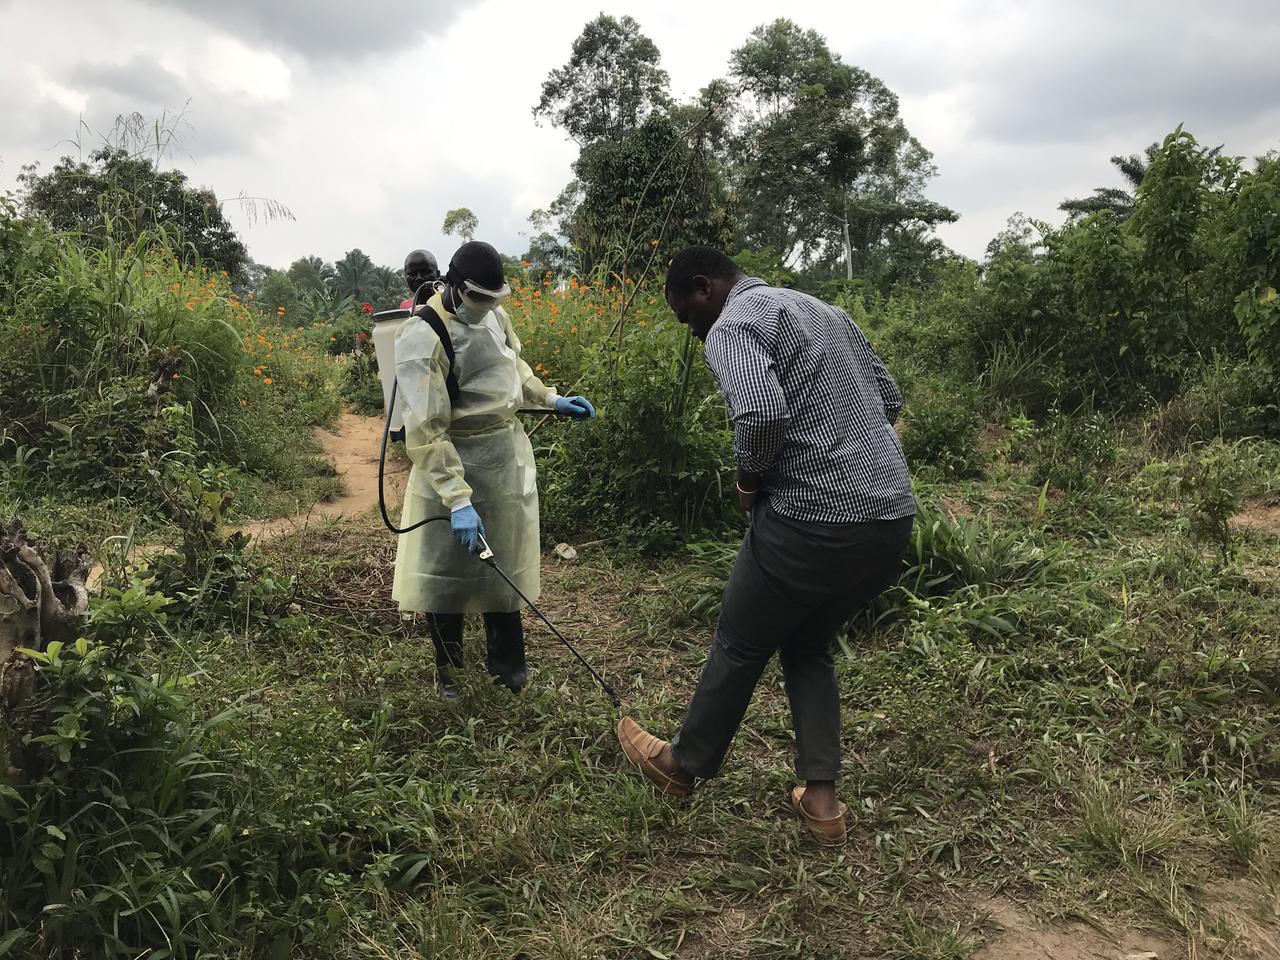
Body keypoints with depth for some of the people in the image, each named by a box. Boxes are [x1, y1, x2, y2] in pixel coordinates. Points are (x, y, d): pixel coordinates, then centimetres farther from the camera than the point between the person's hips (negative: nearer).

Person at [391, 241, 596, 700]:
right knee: (446, 570, 7)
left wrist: (551, 399, 14)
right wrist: (458, 499, -28)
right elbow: (425, 430, -25)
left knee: (502, 562, 15)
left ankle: (507, 662, 32)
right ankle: (447, 669, 29)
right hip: (453, 461, -6)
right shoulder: (423, 336, -22)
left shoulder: (492, 314, 0)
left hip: (509, 454, 6)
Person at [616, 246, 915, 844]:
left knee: (740, 645, 15)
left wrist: (750, 478, -8)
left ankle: (683, 764, 36)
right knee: (808, 647, 25)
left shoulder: (732, 326, -8)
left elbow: (762, 412, -26)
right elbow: (888, 399, 21)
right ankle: (821, 798, 24)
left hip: (816, 522, -8)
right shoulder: (823, 310, 19)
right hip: (893, 515, 8)